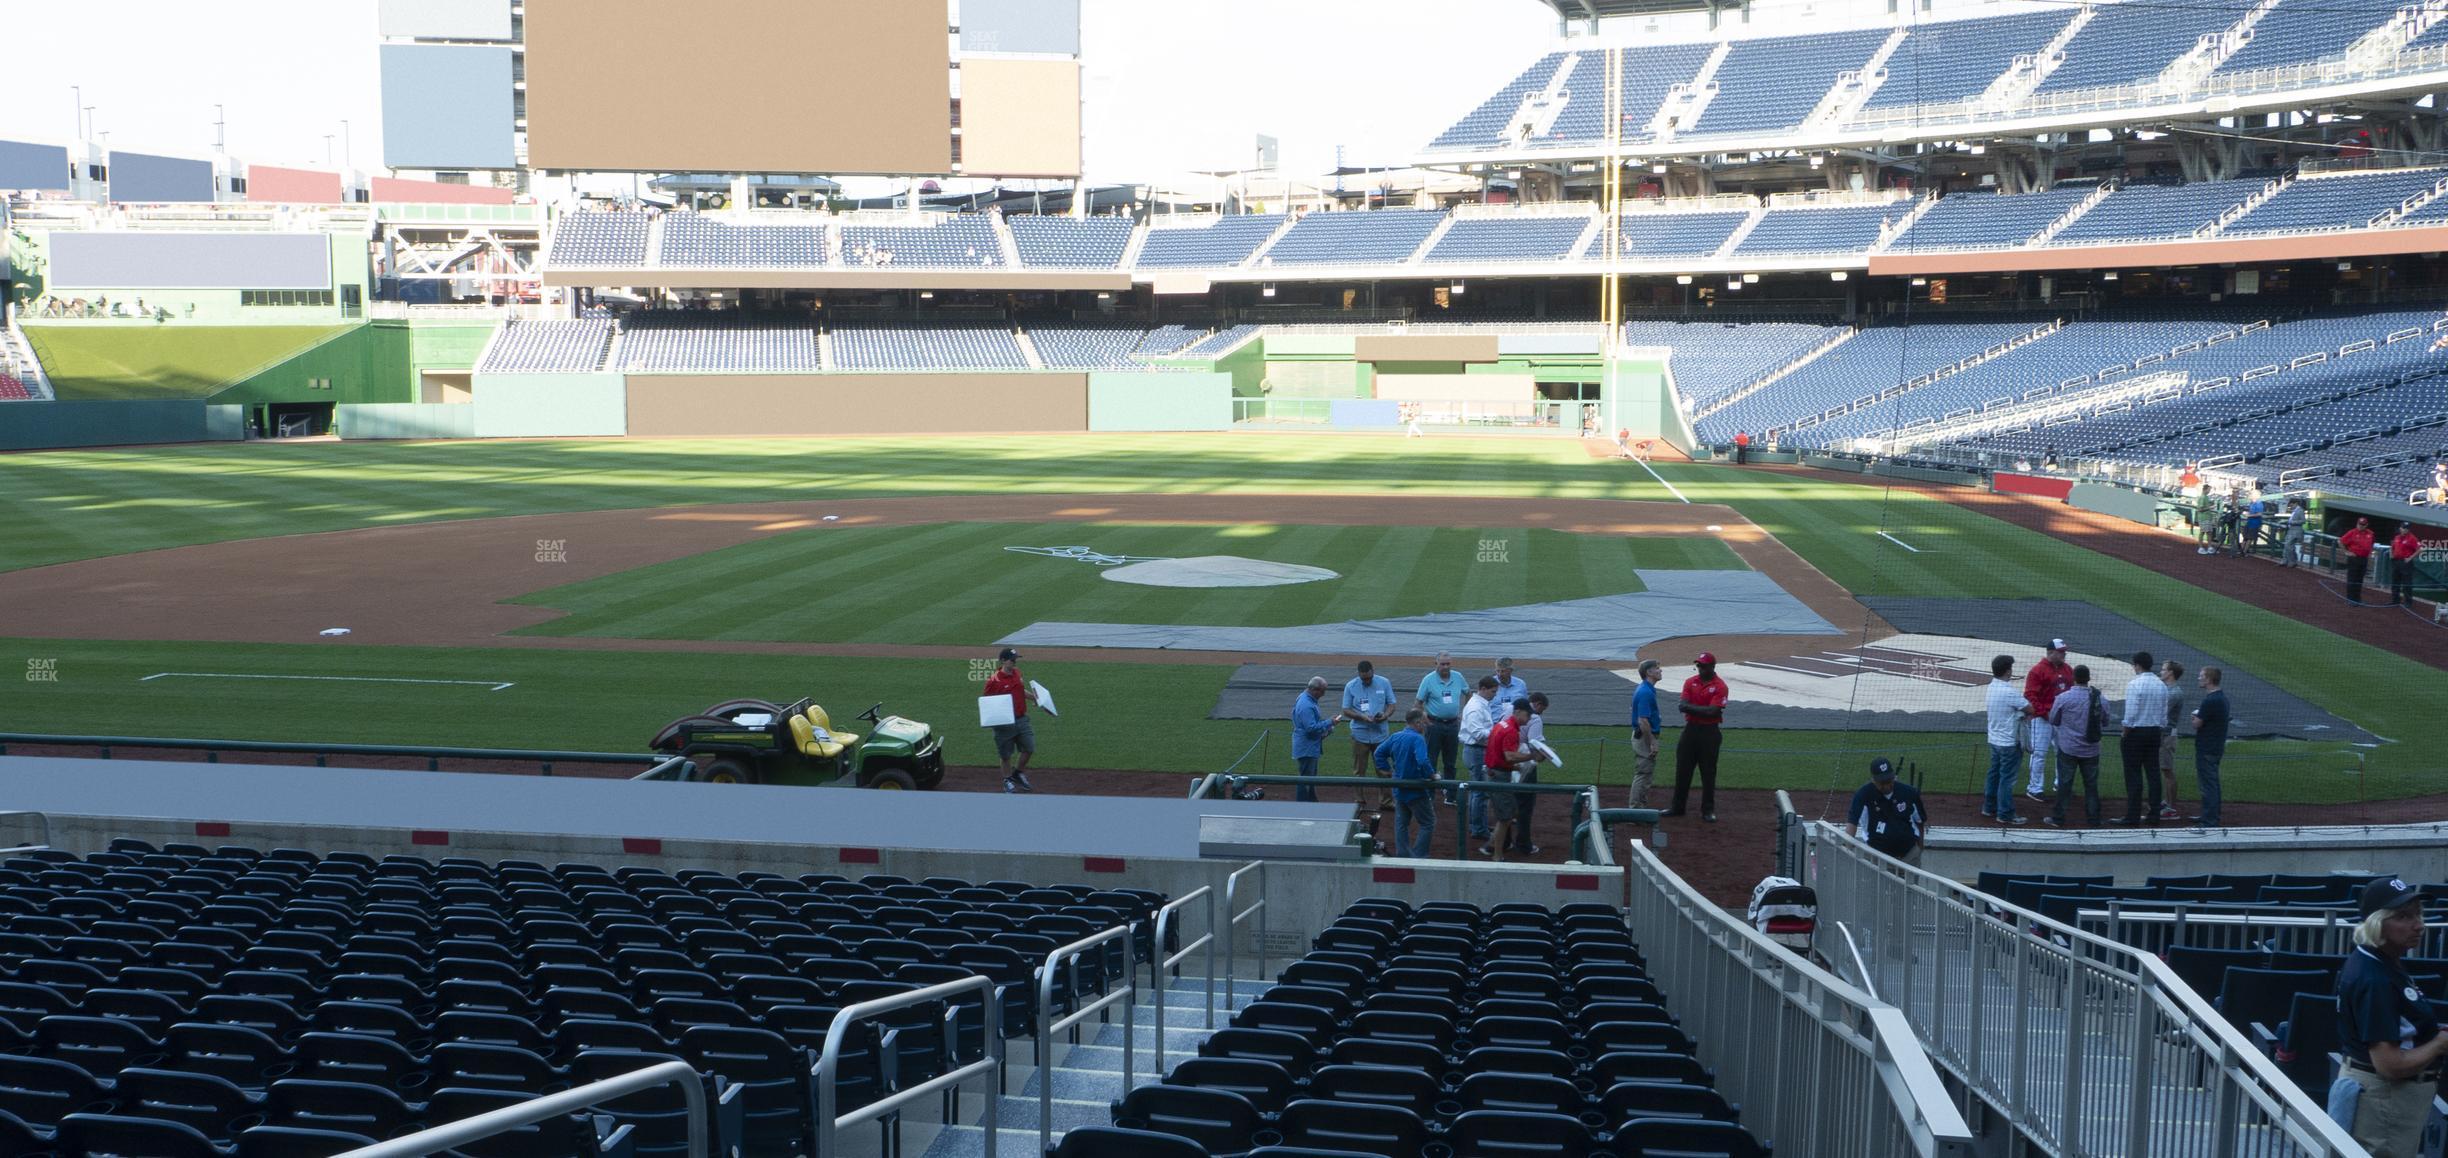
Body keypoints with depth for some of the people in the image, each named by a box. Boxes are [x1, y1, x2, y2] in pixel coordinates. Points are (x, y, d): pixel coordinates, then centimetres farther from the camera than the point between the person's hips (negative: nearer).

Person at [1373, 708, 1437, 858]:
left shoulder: (1395, 737, 3)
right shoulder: (1417, 739, -22)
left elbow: (1379, 753, 11)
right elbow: (1422, 761, -34)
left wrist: (1387, 770, 13)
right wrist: (1432, 775, -20)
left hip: (1399, 789, 7)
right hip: (1415, 791, -7)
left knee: (1401, 824, 16)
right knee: (1428, 823, 4)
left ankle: (1403, 856, 18)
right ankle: (1418, 856, 0)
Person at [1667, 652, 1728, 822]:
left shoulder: (1719, 687, -8)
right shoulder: (1690, 682, 6)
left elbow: (1713, 711, -18)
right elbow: (1683, 706, -5)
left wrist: (1692, 707, -11)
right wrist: (1703, 709, -16)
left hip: (1709, 733, -4)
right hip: (1690, 730, 4)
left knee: (1708, 773, 2)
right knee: (1682, 770, 8)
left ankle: (1708, 810, 10)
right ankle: (1677, 807, 17)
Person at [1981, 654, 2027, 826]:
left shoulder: (1992, 687, 2)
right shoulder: (2011, 692, -23)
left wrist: (2019, 713, -5)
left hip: (1994, 740, 8)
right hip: (2008, 743, -8)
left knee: (1994, 774, 18)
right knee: (2007, 779, 0)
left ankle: (1989, 807, 26)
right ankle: (2005, 814, 5)